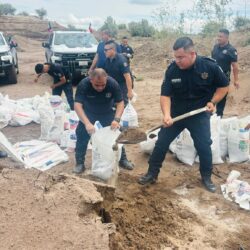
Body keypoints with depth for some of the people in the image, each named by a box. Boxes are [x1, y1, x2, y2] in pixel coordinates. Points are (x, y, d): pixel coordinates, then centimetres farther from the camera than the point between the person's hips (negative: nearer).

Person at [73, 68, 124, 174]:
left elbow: (120, 103, -24)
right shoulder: (83, 84, -33)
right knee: (81, 134, -10)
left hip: (107, 113, 1)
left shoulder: (113, 84, -29)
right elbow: (77, 105, -37)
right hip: (89, 113, -1)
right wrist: (87, 123, -50)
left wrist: (116, 119, -41)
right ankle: (80, 163, 4)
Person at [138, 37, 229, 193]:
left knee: (204, 146, 3)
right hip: (176, 114, 1)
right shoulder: (172, 70, -15)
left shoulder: (210, 66, -18)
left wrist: (213, 101, -15)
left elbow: (224, 86, -2)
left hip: (199, 115, -1)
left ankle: (207, 178, 27)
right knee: (161, 143, 3)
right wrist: (167, 114, -30)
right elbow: (165, 95, -14)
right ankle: (152, 174, 20)